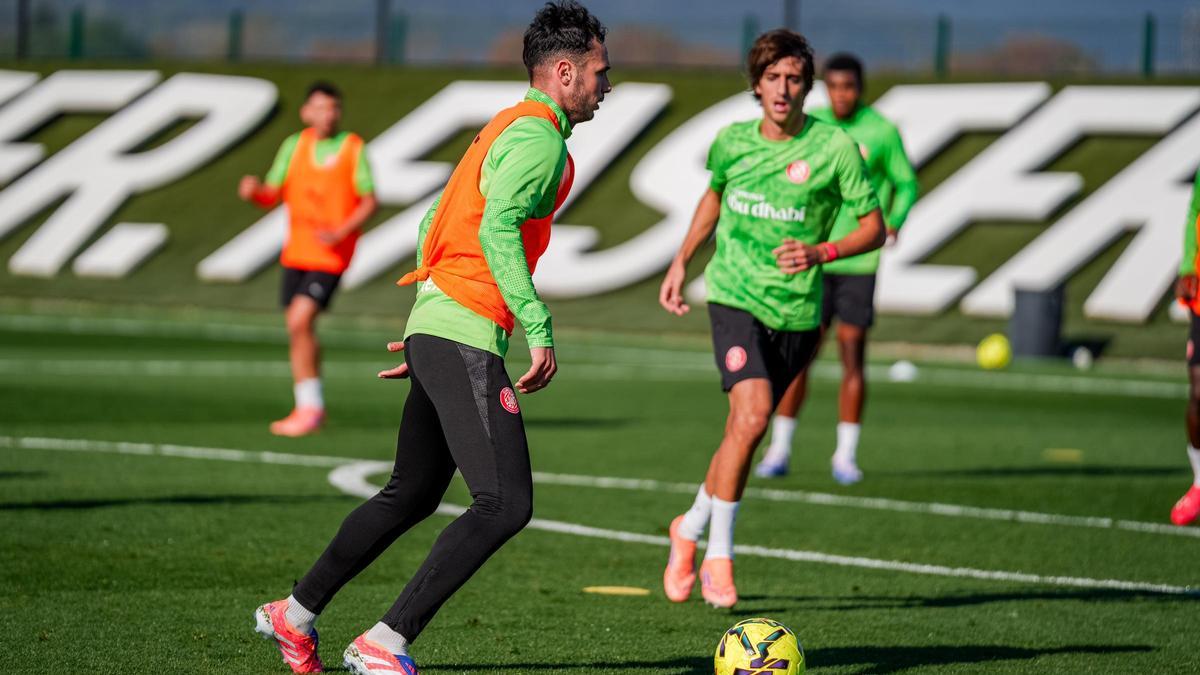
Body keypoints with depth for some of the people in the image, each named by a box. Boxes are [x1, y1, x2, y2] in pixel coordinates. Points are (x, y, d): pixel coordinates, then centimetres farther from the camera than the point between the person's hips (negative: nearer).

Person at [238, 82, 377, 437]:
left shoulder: (353, 148, -4)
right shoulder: (294, 145, 7)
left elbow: (369, 201, -4)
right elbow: (272, 195, 5)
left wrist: (341, 232, -19)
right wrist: (253, 190, -18)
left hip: (332, 254, -5)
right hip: (297, 251, 5)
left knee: (300, 320, -18)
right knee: (298, 328, 9)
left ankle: (310, 408, -11)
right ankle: (309, 408, 21)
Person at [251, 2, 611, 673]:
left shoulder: (506, 128, 21)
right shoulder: (540, 137, -10)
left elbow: (434, 225, 25)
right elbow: (497, 228, -24)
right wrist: (539, 327, -25)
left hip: (435, 330, 10)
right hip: (466, 340, -10)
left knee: (411, 496, 21)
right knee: (506, 504, -14)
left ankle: (296, 614, 30)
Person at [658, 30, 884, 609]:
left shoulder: (833, 147, -7)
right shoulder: (732, 141, 2)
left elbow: (873, 228, -3)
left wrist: (821, 252, -20)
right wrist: (681, 262, 21)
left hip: (796, 311, 1)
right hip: (735, 295, -1)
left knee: (743, 429, 8)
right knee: (751, 414, -21)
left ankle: (690, 529, 34)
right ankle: (718, 556, -10)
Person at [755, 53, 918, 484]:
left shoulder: (882, 132, -2)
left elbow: (906, 184, 5)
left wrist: (893, 222, -12)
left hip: (858, 261, -2)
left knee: (853, 356, -1)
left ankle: (846, 455, 8)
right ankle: (779, 449, 8)